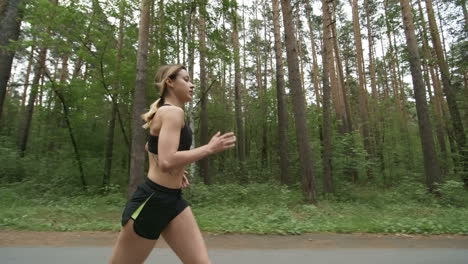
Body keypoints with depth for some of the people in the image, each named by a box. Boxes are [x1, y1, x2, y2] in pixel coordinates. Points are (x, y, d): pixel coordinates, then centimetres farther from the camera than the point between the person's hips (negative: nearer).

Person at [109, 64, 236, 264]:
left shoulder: (167, 112, 15)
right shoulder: (173, 112, -15)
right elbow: (167, 161, -29)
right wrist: (210, 148, -20)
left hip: (172, 199, 9)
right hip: (152, 200, -9)